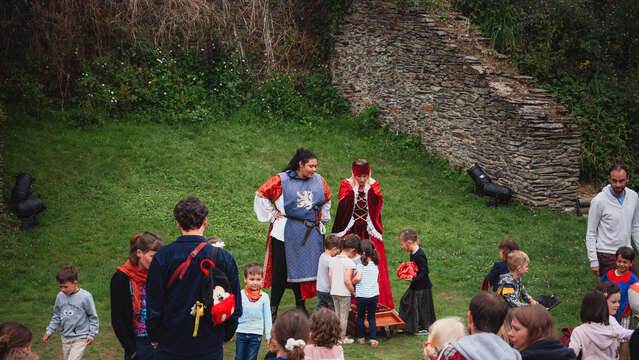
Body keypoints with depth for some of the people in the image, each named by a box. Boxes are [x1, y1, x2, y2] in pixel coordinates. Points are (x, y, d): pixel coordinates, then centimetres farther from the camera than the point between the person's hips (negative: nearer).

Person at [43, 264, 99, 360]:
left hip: (80, 338, -6)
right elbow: (56, 316, 14)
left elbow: (93, 317, -5)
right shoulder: (60, 296, 0)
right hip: (65, 337, 6)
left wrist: (91, 335, -6)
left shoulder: (85, 297, -15)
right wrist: (49, 331, 9)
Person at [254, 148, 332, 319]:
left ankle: (301, 305, 19)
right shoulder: (282, 180, -6)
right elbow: (261, 195, 1)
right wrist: (272, 215, 0)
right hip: (287, 233, -4)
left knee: (307, 268, 6)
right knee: (282, 270, -4)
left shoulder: (319, 181, 8)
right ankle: (273, 309, 6)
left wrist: (322, 218, 19)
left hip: (312, 233, 4)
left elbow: (327, 200, 27)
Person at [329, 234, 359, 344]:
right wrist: (353, 291, -9)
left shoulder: (333, 260, 5)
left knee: (337, 314, 17)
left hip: (334, 292, 6)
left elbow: (330, 276, 6)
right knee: (344, 315, 5)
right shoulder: (349, 262, -16)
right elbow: (347, 280, -21)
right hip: (344, 293, -6)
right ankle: (343, 337, 13)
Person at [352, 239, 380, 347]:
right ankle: (373, 339, 6)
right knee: (372, 317, 11)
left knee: (360, 317, 14)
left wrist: (352, 282, -1)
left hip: (362, 295, -3)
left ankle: (361, 338, 23)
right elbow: (374, 278, 12)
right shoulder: (375, 265, 5)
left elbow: (357, 277, -20)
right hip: (374, 294, 3)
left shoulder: (360, 265, -9)